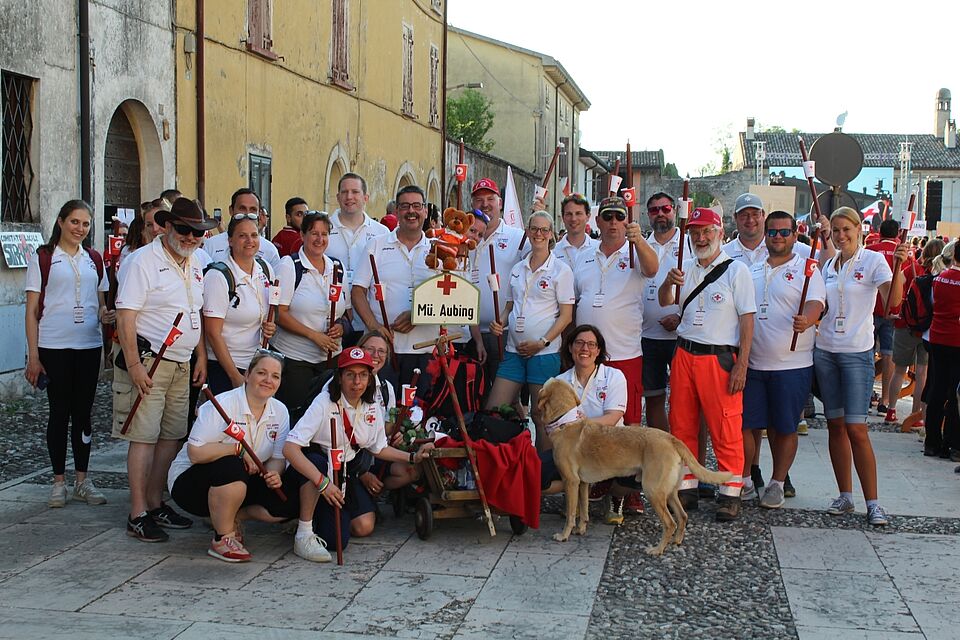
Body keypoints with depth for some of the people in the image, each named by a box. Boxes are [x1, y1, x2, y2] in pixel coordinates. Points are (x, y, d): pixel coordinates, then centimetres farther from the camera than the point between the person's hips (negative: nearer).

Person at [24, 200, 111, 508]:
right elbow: (32, 310, -2)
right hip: (54, 347, -3)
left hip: (89, 346, 3)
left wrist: (104, 314, -4)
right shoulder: (43, 257, 0)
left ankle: (82, 480, 16)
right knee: (59, 412, 2)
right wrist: (33, 355, -8)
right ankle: (59, 481, 12)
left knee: (83, 412, 7)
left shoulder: (94, 259, 12)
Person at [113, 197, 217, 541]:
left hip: (182, 364, 8)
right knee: (144, 438, -6)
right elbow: (126, 316, -15)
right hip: (148, 362, -7)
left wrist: (202, 357, 14)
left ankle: (155, 503, 23)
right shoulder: (143, 261, -10)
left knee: (171, 437, 11)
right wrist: (134, 365, -20)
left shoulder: (195, 265, 14)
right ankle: (138, 515, 1)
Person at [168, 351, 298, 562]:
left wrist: (274, 474, -21)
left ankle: (232, 517, 5)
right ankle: (222, 539, -20)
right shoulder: (222, 405, -21)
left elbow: (278, 458, 2)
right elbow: (195, 453, -28)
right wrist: (239, 449, -27)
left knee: (291, 501, -16)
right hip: (190, 481, -6)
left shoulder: (280, 412, -1)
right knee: (231, 468, -40)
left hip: (241, 484, 6)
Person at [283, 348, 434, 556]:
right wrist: (322, 482, -39)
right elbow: (290, 447, -32)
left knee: (365, 527, -8)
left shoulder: (372, 409, -4)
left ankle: (322, 515, 20)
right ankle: (304, 534, -14)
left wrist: (413, 457, -1)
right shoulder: (324, 403, -23)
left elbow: (379, 449, 13)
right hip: (316, 466, -6)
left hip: (348, 471, 6)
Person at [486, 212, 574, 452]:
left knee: (541, 417, -1)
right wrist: (499, 323, -1)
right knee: (493, 411, 0)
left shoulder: (561, 270, -2)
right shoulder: (517, 269, 13)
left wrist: (542, 342, -14)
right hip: (514, 351, 5)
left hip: (545, 352, -5)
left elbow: (566, 315, -5)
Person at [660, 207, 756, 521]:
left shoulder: (736, 270, -2)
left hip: (720, 359, -5)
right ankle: (686, 489, 17)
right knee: (682, 426, 8)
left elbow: (747, 319, -6)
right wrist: (668, 283, -15)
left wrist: (741, 365, -12)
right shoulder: (685, 268, 14)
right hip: (684, 354, 5)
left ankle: (730, 494, 5)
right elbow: (665, 302, 8)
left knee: (725, 429, -4)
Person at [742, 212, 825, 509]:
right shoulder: (751, 271, 14)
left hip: (792, 365, -4)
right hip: (752, 363, 4)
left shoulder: (807, 271, -1)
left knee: (784, 428, 5)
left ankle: (777, 483, 19)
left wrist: (805, 320, -39)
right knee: (743, 423, 4)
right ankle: (744, 481, 19)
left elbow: (815, 305, -16)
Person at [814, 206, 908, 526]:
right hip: (825, 351, 5)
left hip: (857, 353, -5)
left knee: (856, 428, -9)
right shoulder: (828, 265, 11)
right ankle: (845, 496, 17)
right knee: (835, 425, 8)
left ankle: (873, 503, -2)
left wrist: (899, 266, -30)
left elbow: (893, 301, -18)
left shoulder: (873, 260, -5)